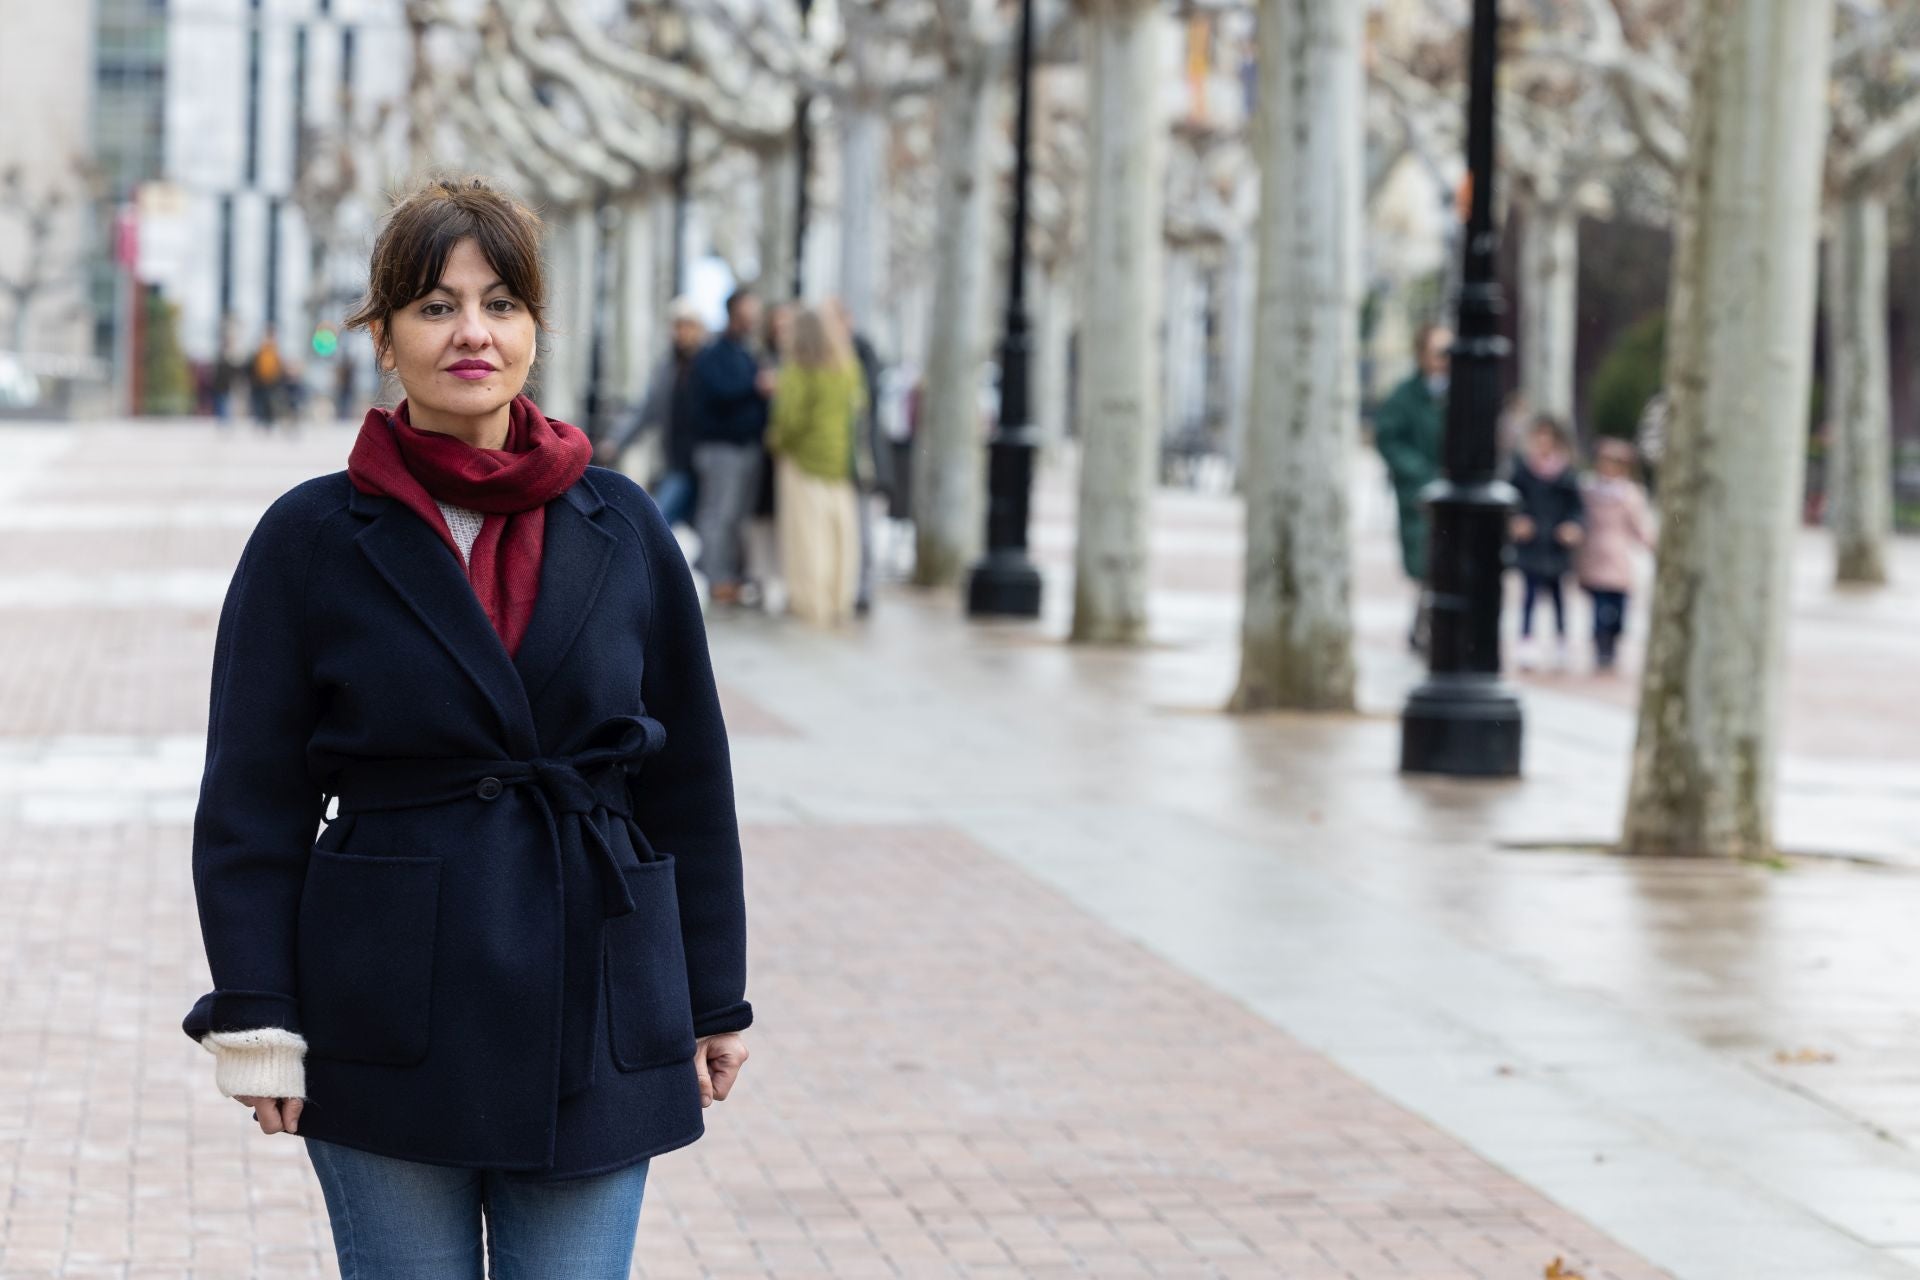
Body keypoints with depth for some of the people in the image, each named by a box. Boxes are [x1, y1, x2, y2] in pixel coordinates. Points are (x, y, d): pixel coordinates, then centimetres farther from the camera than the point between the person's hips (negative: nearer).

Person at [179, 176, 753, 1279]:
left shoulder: (624, 532, 4)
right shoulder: (311, 540, -2)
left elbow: (689, 780, 9)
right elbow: (252, 803, -1)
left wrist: (716, 1004, 9)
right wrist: (257, 1021, -7)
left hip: (592, 1020, 2)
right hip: (388, 1036, -1)